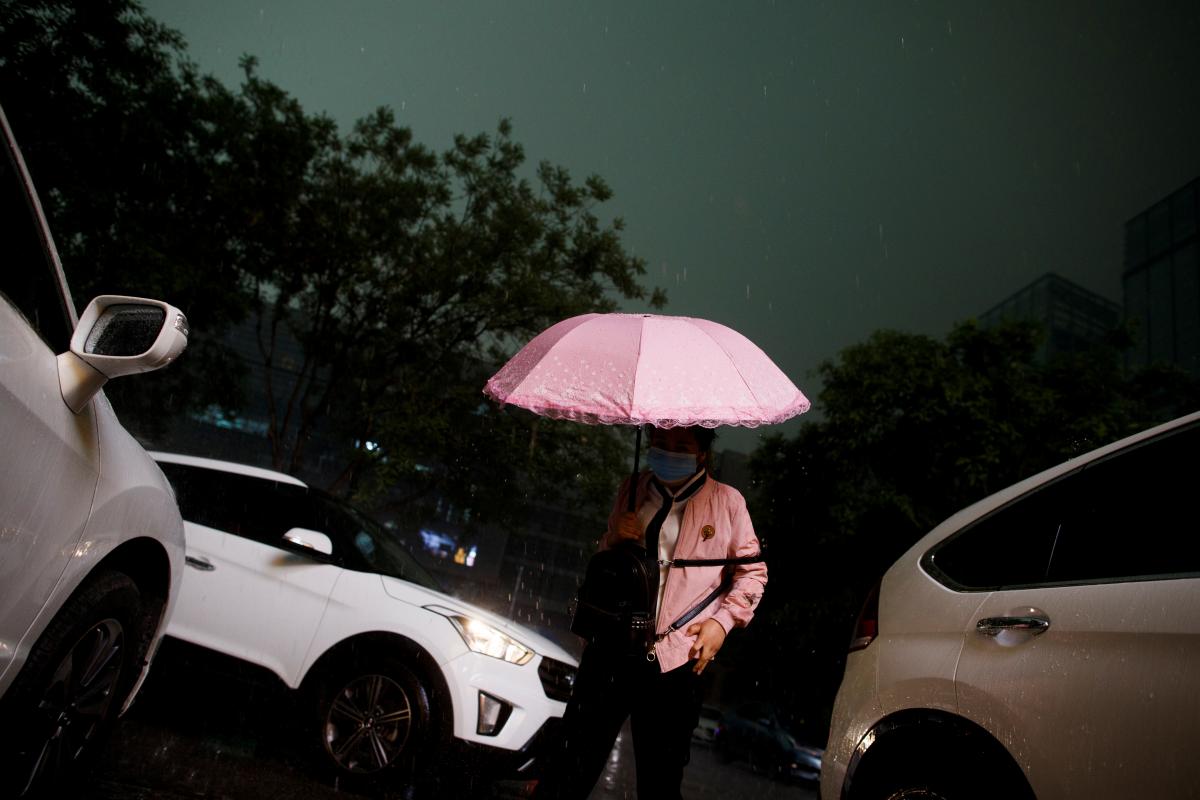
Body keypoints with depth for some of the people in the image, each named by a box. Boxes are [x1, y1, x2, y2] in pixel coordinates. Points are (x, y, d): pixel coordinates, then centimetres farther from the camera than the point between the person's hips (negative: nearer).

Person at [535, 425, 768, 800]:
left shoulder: (727, 501, 0)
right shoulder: (632, 490, 11)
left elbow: (753, 571, 7)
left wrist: (722, 621, -5)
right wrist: (616, 538, -3)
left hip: (677, 660, -2)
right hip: (612, 646, 2)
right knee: (572, 768, 5)